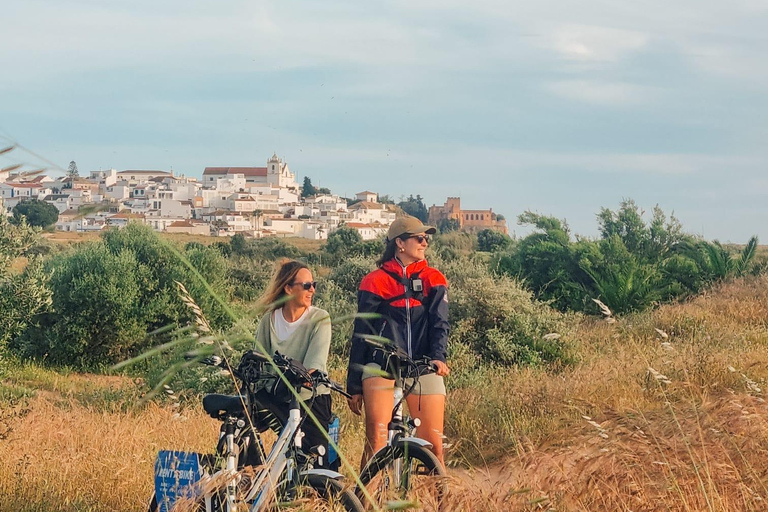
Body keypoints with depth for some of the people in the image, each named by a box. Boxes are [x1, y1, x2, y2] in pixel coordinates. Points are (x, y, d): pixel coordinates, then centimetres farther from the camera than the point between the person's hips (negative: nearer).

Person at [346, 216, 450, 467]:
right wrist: (354, 386, 6)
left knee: (433, 444, -4)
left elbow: (439, 322, 1)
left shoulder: (433, 280, 12)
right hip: (381, 364, -2)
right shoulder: (375, 282, 6)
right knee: (376, 440, -17)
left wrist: (438, 357, -20)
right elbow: (361, 334, 8)